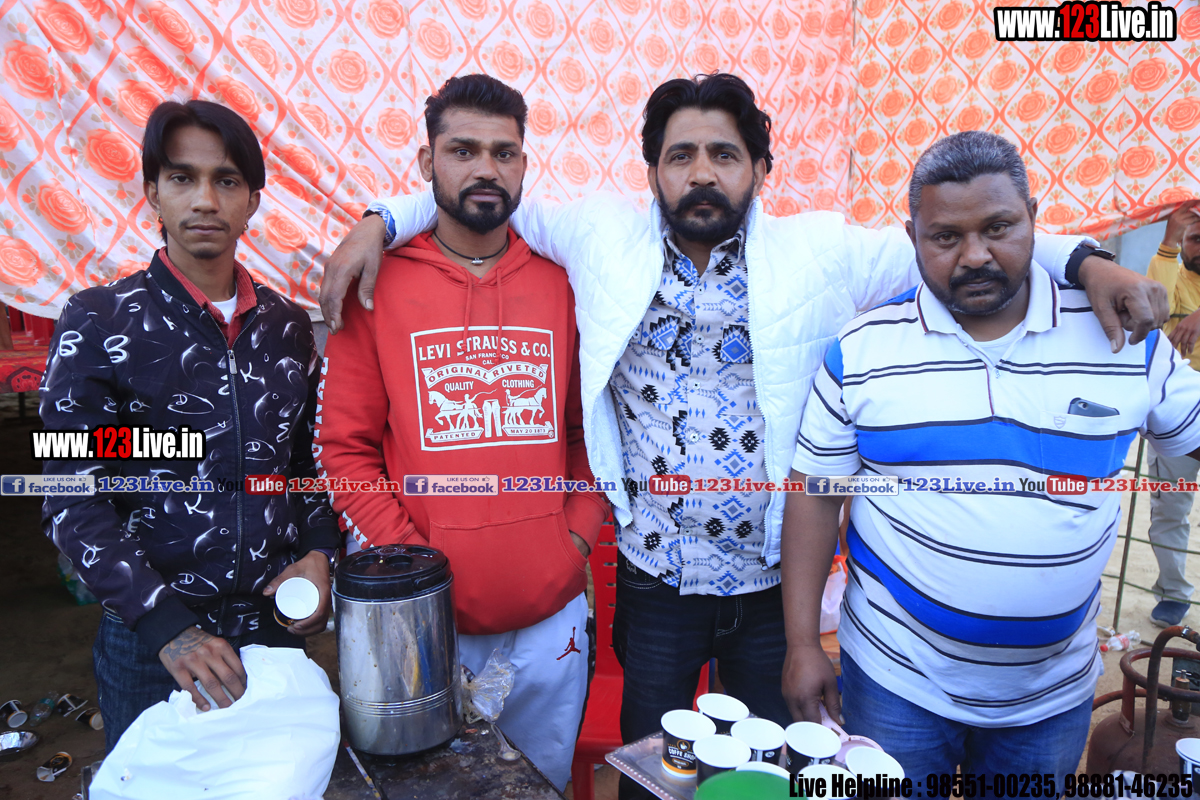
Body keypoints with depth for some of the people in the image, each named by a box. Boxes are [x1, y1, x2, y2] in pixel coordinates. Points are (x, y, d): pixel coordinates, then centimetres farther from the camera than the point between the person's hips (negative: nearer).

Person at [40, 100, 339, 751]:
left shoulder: (286, 324, 4)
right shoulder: (98, 323, -8)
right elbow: (71, 503, -10)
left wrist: (318, 553, -4)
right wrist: (167, 628, -18)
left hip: (278, 626, 3)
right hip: (150, 645, -3)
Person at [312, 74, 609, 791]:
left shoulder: (561, 282, 3)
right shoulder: (378, 284, -4)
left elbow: (588, 425, 8)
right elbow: (344, 445, -5)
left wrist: (580, 535, -2)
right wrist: (410, 557, -11)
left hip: (552, 612, 3)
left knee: (543, 778, 22)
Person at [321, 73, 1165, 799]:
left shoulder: (820, 251, -5)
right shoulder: (606, 235, -2)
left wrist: (1084, 260, -15)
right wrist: (380, 221, -4)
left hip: (777, 584, 0)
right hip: (655, 583, 1)